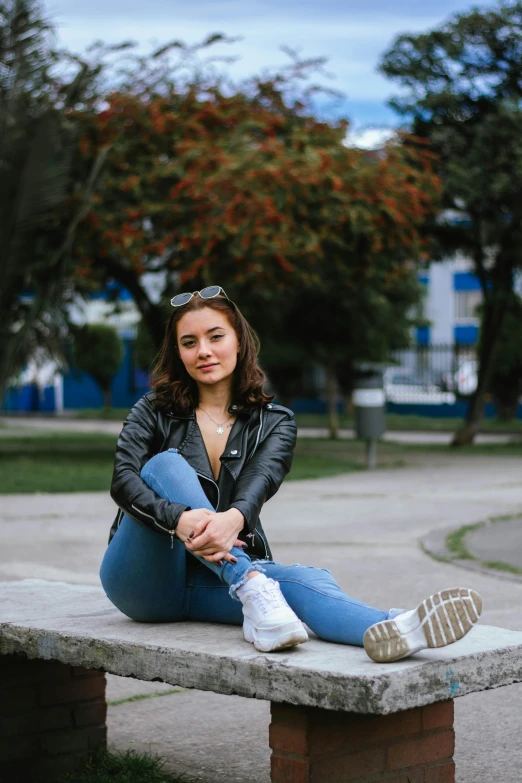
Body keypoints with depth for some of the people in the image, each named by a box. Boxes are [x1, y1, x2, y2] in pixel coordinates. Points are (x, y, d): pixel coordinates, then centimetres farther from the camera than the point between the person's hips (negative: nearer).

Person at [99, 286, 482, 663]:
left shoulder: (274, 422, 6)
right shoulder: (154, 413, 3)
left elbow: (261, 481, -17)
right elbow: (124, 481, -16)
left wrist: (233, 518, -42)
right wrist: (180, 519, -38)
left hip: (217, 584, 1)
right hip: (142, 577, -1)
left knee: (305, 579, -31)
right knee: (167, 463, -26)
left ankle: (398, 629, -65)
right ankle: (253, 590, -44)